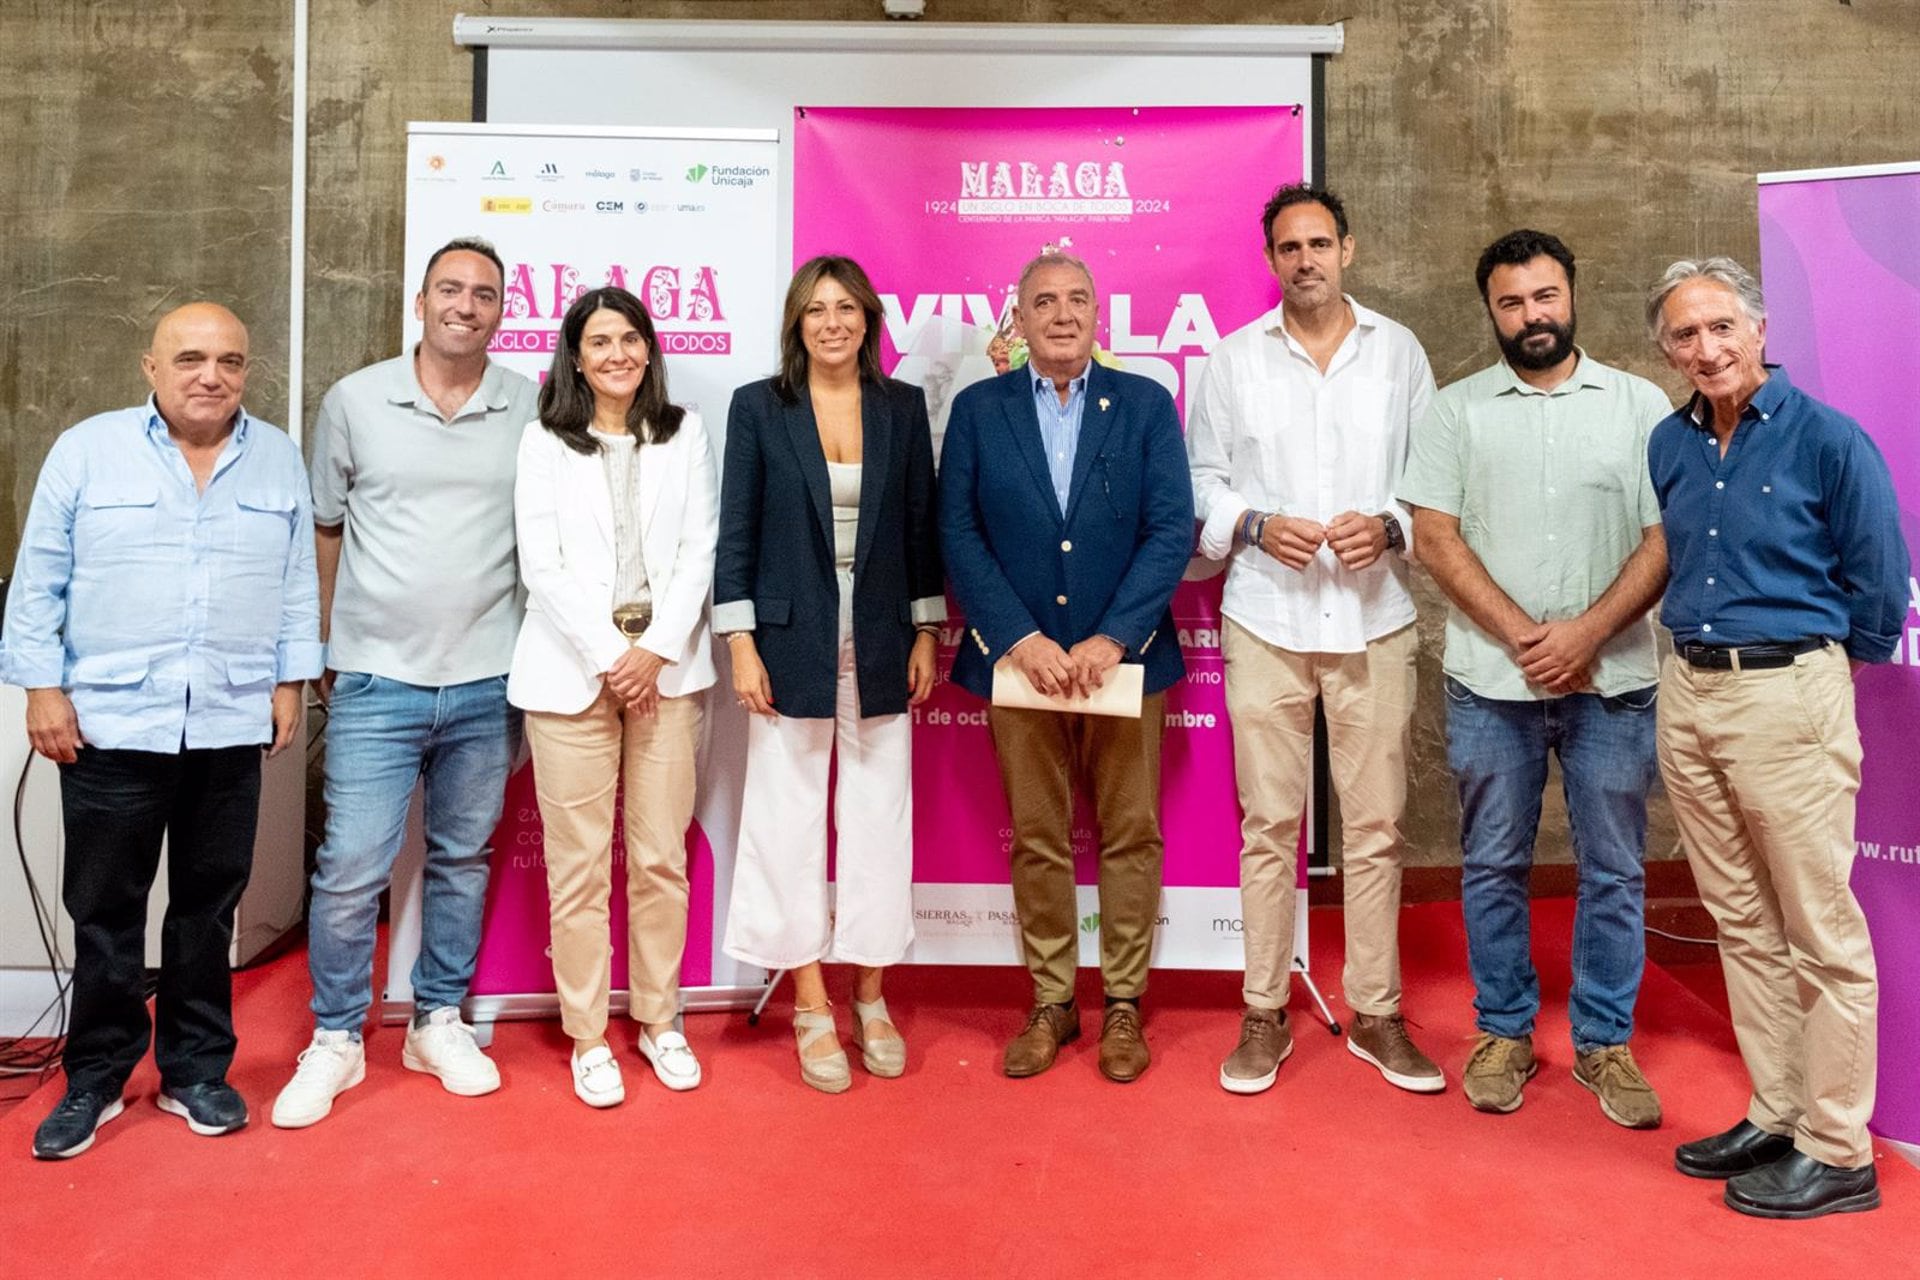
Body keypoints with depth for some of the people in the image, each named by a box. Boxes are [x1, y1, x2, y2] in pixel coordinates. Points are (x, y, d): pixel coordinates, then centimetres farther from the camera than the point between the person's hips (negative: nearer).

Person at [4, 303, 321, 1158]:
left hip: (231, 726, 2)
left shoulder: (278, 458, 6)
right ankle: (95, 1079, 23)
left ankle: (196, 1072, 24)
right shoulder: (86, 450, 0)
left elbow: (297, 582, 9)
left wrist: (290, 682, 6)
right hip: (111, 723, -1)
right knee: (104, 909, 8)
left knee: (209, 905, 10)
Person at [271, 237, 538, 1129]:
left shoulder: (532, 411, 2)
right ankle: (335, 1039, 18)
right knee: (351, 869, -1)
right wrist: (324, 650, 11)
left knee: (463, 860, 12)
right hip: (376, 681, -1)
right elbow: (325, 529, 10)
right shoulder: (354, 402, 2)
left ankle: (439, 1023, 28)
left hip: (486, 685, 1)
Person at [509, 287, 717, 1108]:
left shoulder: (683, 436, 10)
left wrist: (657, 650, -8)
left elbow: (699, 551, 4)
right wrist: (609, 657, -9)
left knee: (661, 856, 5)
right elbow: (542, 566, -2)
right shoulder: (545, 443, 6)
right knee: (579, 863, 1)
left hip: (667, 667, 1)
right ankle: (587, 1037, 14)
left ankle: (659, 1020, 20)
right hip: (574, 670, -1)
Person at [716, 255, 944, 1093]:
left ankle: (871, 997, 23)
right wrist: (740, 644, -7)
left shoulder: (903, 407, 6)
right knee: (791, 821, 4)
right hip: (791, 643, -1)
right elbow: (736, 530, -1)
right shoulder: (758, 407, 1)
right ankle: (811, 1008, 18)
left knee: (879, 820, 7)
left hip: (880, 647, 2)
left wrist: (926, 633, 5)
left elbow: (921, 525, 8)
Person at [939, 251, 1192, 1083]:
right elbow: (959, 535, -2)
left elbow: (1171, 530, -5)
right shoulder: (977, 410, 4)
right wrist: (1020, 638, -13)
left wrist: (1110, 638, -15)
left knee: (1130, 832, 8)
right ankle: (1051, 1002, 23)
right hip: (1020, 658, 0)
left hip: (1122, 656, 0)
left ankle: (1123, 1003, 23)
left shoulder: (1146, 405, 2)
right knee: (1036, 839, 8)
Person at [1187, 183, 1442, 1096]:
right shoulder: (1233, 360, 7)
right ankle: (1265, 1015, 17)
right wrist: (1255, 526, -11)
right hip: (1266, 620, 0)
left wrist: (1389, 526, -10)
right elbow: (1202, 480, 7)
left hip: (1375, 620, 1)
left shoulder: (1398, 352, 9)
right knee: (1268, 824, 4)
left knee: (1376, 825, 5)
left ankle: (1377, 1014, 20)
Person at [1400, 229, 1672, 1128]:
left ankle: (1605, 1043, 23)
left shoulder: (1640, 404, 5)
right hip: (1490, 683, 0)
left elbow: (1666, 542, 0)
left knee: (1613, 871, 8)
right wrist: (1525, 636, -11)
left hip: (1612, 682, 0)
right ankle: (1503, 1031, 24)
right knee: (1493, 867, 9)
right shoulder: (1457, 410, 5)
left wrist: (1585, 633, -13)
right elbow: (1435, 539, -3)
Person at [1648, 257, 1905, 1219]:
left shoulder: (1828, 438, -8)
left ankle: (1838, 1152, 15)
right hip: (1687, 695, 6)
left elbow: (1879, 583, -2)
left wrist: (1817, 660, 9)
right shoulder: (1670, 444, 8)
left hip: (1789, 694, -6)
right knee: (1743, 924, 14)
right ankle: (1776, 1116, 28)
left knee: (1822, 935, 3)